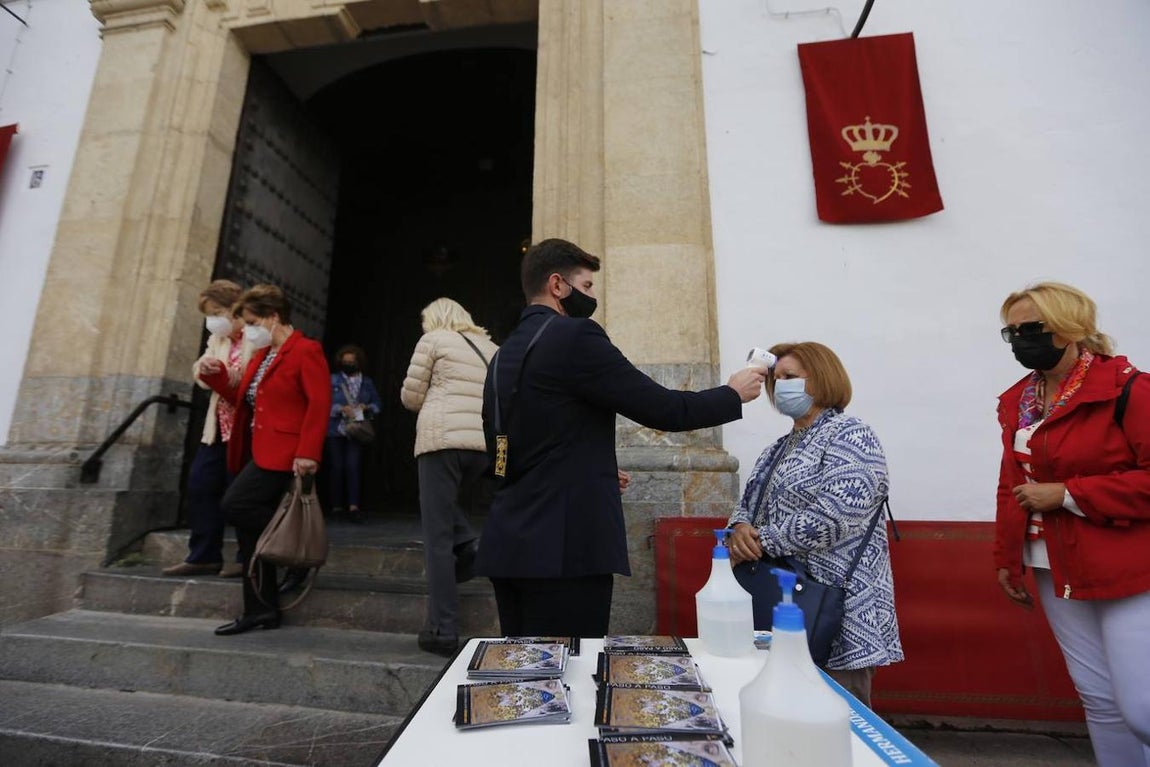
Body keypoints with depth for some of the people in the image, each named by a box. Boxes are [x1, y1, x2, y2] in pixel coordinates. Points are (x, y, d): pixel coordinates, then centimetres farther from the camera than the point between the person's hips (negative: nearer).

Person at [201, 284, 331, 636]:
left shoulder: (306, 350, -10)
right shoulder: (261, 355, 18)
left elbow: (319, 403, -19)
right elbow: (245, 400, 24)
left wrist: (307, 453, -25)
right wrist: (216, 376, 11)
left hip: (283, 455, -9)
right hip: (261, 454, 10)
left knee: (235, 506, -17)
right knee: (251, 529, 9)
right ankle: (261, 609, 18)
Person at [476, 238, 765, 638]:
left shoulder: (503, 355, 13)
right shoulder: (574, 336, -12)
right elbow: (663, 408, -13)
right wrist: (732, 394, 6)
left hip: (508, 545, 9)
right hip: (563, 547, -9)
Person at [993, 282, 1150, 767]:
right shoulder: (1016, 401, 7)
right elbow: (1011, 486, 13)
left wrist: (1067, 494, -19)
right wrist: (1007, 558, 12)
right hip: (1056, 569, 5)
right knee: (1098, 699, 14)